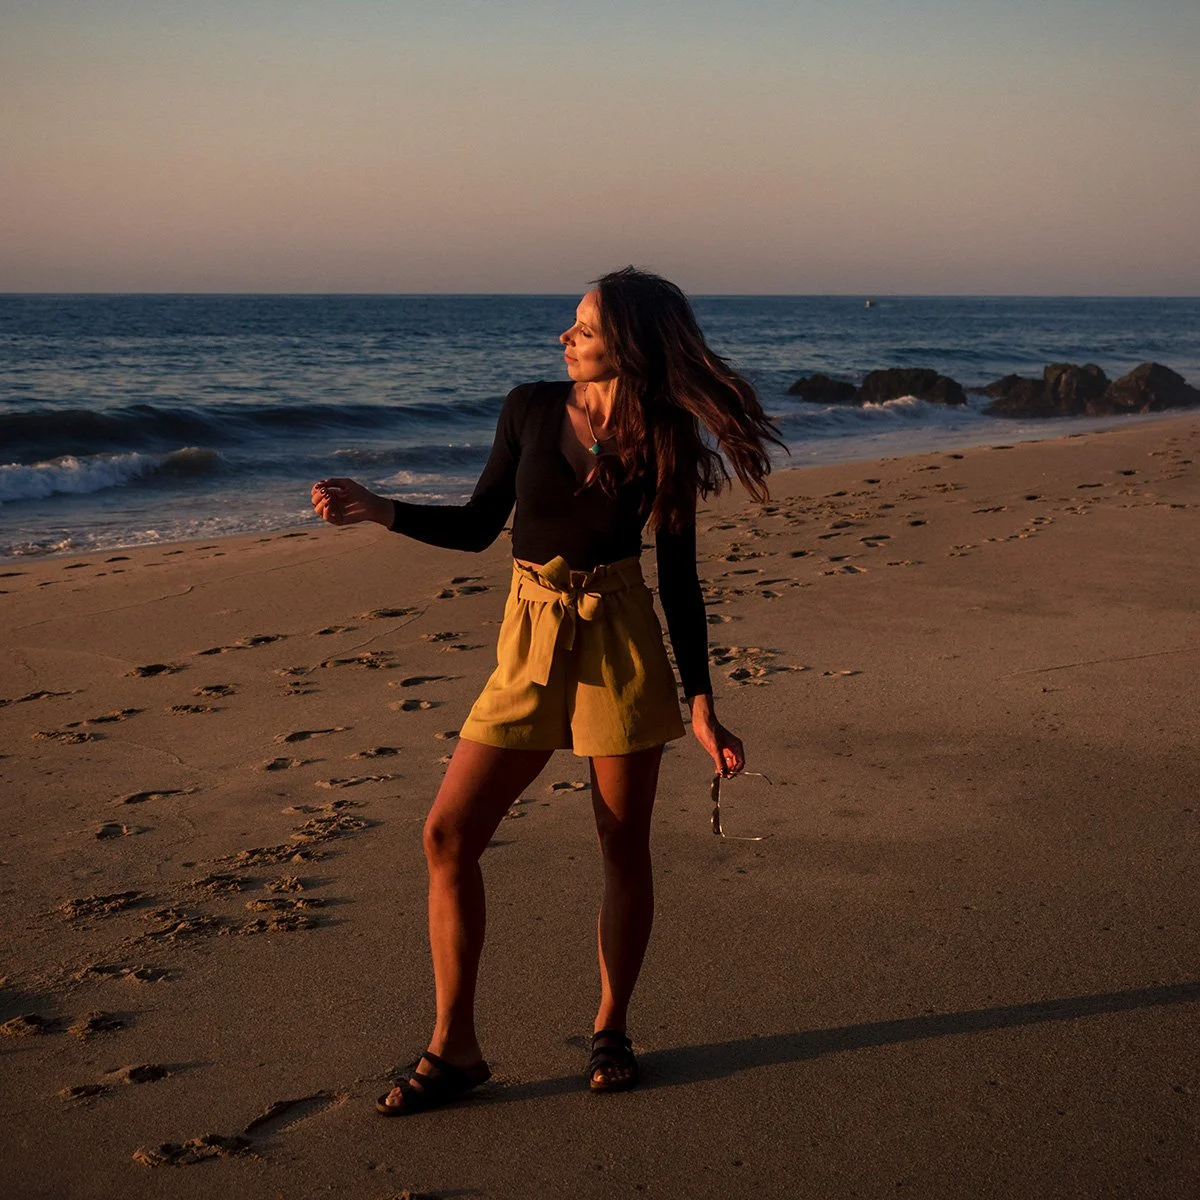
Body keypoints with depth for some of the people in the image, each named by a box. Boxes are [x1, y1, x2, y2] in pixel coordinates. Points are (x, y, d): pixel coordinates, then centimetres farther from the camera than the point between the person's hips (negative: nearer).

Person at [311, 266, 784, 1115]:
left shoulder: (662, 442, -4)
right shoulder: (531, 408, 1)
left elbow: (679, 579, 0)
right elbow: (478, 526, 10)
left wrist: (701, 702, -1)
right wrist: (377, 510, 0)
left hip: (623, 646, -2)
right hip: (532, 645, 3)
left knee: (625, 849, 5)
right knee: (448, 834, -5)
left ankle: (612, 1030, 26)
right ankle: (454, 1047, 6)